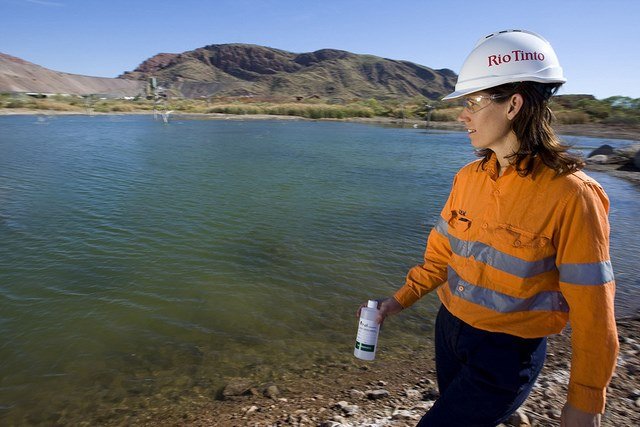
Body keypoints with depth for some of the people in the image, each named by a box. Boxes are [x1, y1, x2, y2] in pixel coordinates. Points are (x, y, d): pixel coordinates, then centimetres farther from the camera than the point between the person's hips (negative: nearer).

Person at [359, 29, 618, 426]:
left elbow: (592, 307, -15)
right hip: (451, 329, 6)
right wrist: (399, 301, 0)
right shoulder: (469, 177, -3)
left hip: (507, 353, -6)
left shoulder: (570, 194, -21)